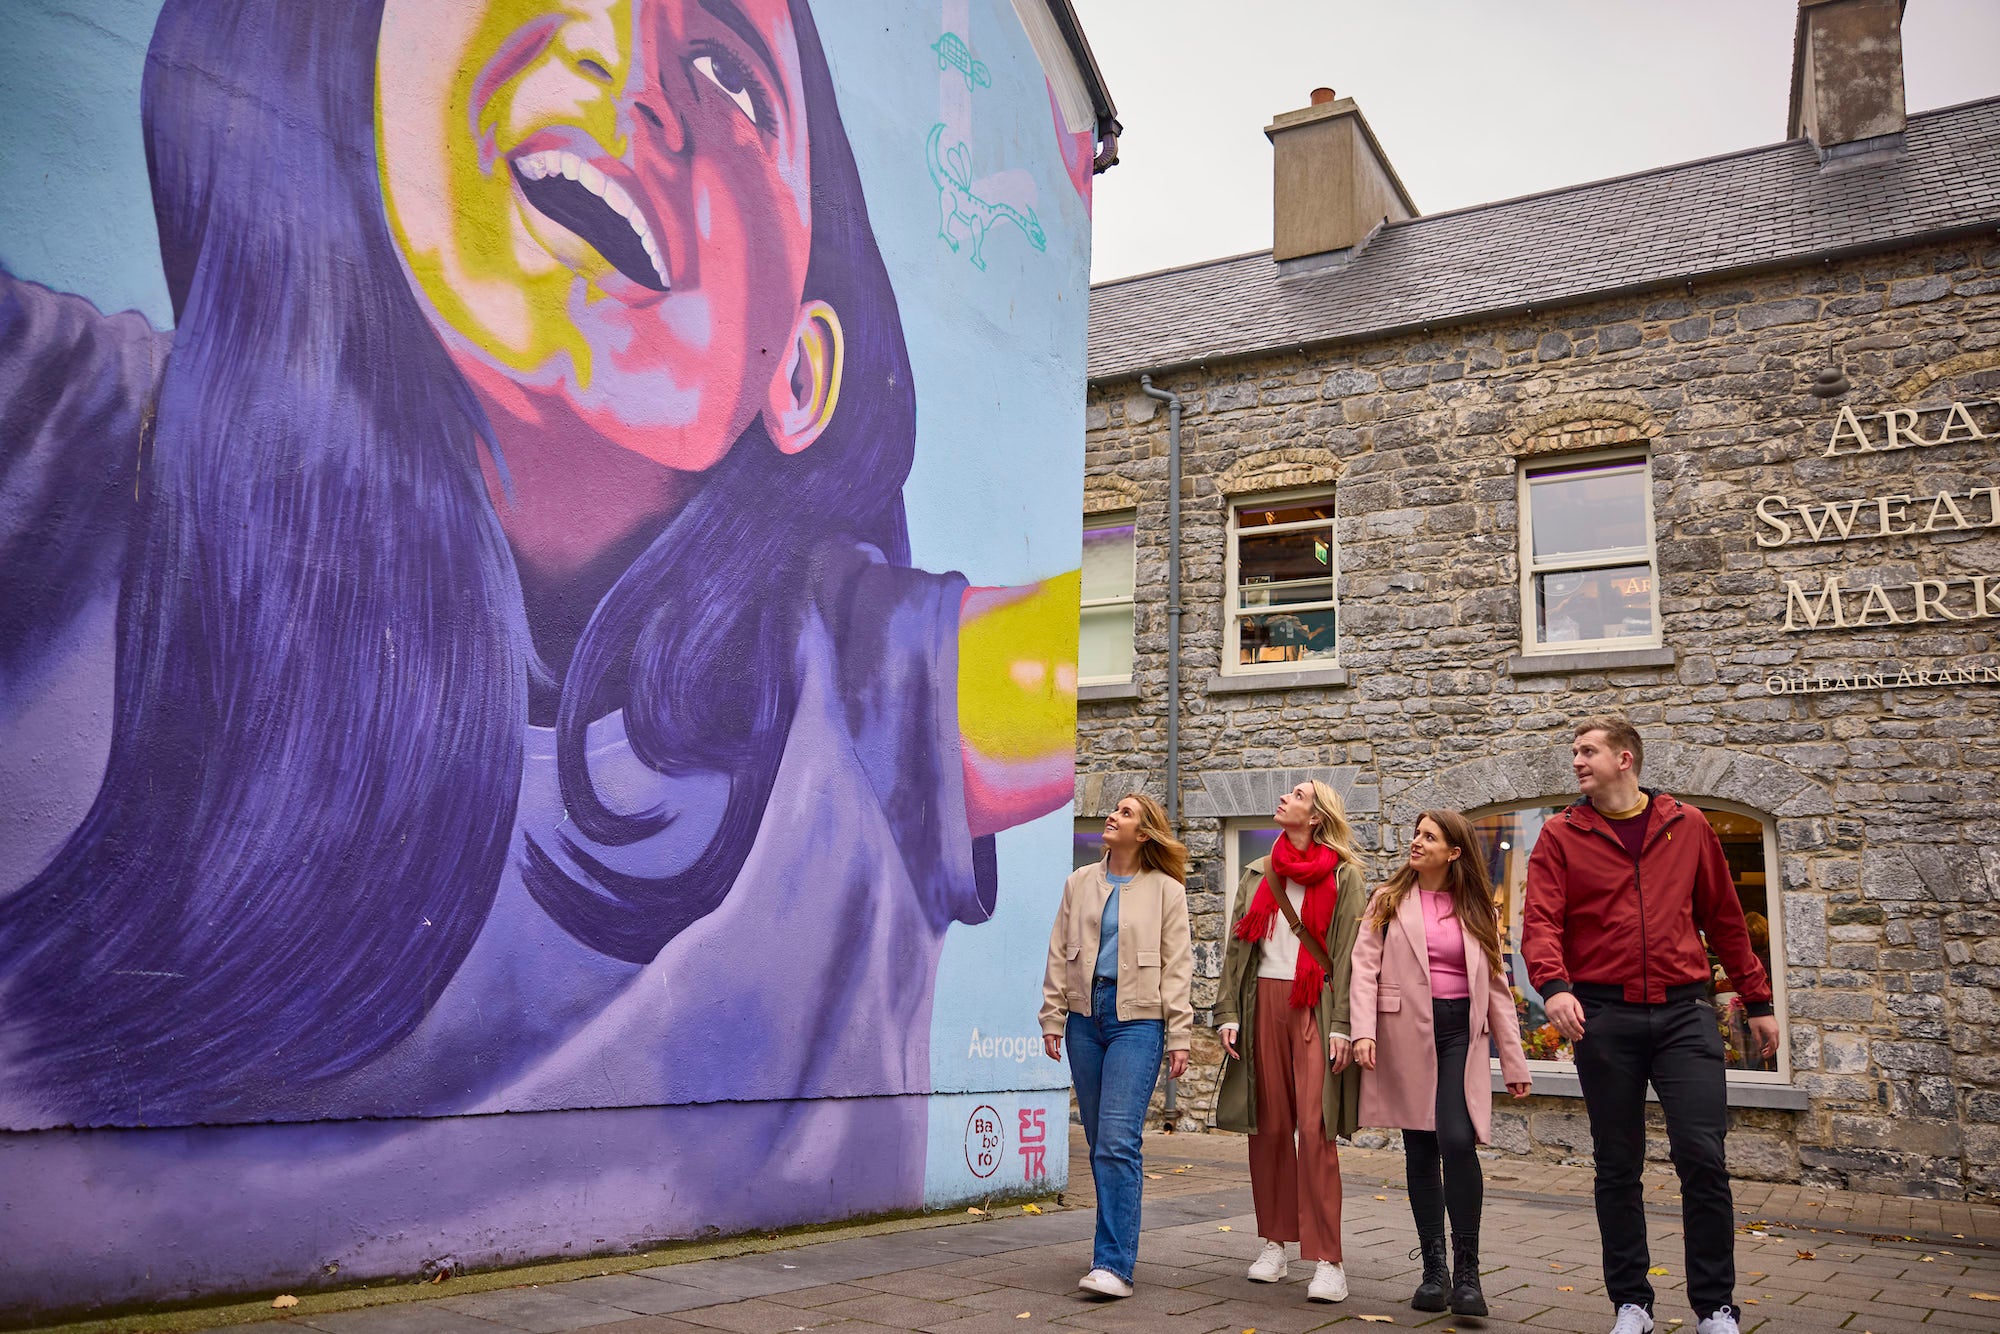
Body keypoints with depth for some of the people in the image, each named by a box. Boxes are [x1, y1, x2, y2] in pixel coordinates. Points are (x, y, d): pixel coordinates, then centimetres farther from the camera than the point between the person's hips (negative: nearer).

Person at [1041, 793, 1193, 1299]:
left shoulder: (1166, 890, 3)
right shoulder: (1080, 882, 13)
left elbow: (1177, 966, 1)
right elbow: (1059, 954, 13)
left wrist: (1179, 1037, -3)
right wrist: (1052, 1018, 6)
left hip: (1138, 1020, -4)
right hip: (1085, 1017, 4)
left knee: (1118, 1140, -13)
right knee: (1099, 1140, 9)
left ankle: (1114, 1264, -12)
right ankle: (1118, 1239, 23)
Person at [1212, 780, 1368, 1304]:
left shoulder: (1344, 876, 3)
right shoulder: (1258, 875, 16)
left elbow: (1350, 954, -3)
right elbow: (1235, 947, 13)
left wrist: (1342, 1025, -11)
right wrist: (1228, 1013, 4)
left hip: (1315, 1006, -4)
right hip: (1264, 1001, 4)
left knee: (1314, 1127, -10)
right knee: (1268, 1126, 6)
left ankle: (1327, 1260, -6)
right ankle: (1274, 1243, 17)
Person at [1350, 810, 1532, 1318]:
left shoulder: (1477, 911, 10)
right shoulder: (1389, 901, 6)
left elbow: (1496, 986, 10)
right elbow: (1365, 966, -1)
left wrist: (1514, 1062, 8)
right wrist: (1363, 1030, -15)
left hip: (1460, 1032, 0)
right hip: (1406, 1033, 0)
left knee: (1457, 1141, -15)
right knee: (1420, 1149, 5)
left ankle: (1467, 1271, -3)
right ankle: (1433, 1269, 16)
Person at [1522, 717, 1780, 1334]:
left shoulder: (1687, 826, 9)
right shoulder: (1561, 836, 4)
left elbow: (1724, 919, 15)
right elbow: (1540, 920, -7)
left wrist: (1757, 1001, 16)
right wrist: (1554, 985, -25)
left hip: (1683, 1010, 0)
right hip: (1604, 1015, 0)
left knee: (1703, 1156, -6)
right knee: (1617, 1167, 8)